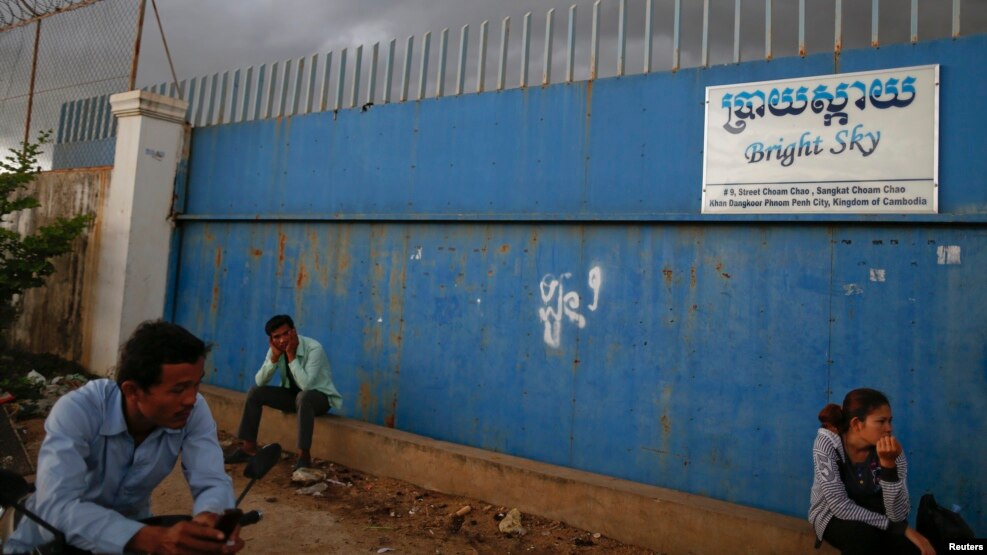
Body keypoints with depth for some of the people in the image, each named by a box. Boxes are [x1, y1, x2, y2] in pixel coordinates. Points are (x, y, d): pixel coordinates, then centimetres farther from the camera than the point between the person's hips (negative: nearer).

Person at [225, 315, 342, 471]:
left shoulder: (314, 348, -26)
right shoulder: (275, 349, -7)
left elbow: (306, 384, -36)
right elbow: (259, 382, -11)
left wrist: (291, 356, -33)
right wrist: (274, 357, -23)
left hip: (320, 396, -6)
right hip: (293, 395, 7)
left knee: (304, 397, -40)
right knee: (254, 392, -7)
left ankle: (304, 455, -32)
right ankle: (248, 447, 0)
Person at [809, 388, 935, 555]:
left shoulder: (891, 450, -17)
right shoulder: (827, 443, -25)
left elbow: (897, 515, -23)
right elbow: (840, 506, -26)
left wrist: (888, 463, -35)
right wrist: (902, 528, -26)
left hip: (871, 516, 3)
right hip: (833, 516, -3)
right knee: (864, 537, -32)